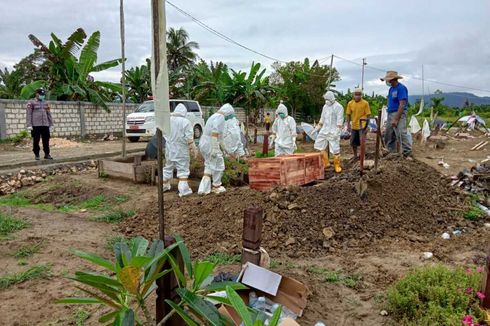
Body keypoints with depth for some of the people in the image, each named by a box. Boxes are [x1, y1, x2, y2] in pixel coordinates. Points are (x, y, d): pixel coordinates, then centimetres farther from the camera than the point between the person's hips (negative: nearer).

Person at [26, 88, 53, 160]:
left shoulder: (46, 103, 14)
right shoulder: (31, 102, 1)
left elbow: (49, 114, 17)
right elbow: (28, 114, -2)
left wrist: (51, 124, 13)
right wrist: (29, 125, -9)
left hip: (45, 125, 4)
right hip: (35, 125, -4)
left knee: (46, 140, 3)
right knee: (36, 140, 1)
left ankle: (47, 154, 10)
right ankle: (36, 155, 10)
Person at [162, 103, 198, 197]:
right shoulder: (185, 122, -12)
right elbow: (189, 138, -13)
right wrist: (193, 149, -5)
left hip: (169, 150, 5)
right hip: (181, 151, -5)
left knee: (168, 167, 20)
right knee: (183, 169, 1)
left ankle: (165, 186, 33)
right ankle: (183, 189, -3)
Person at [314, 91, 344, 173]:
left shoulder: (338, 107, -10)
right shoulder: (325, 106, 13)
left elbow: (340, 120, -16)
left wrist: (337, 131, -24)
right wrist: (317, 128, 16)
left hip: (333, 131, -7)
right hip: (324, 130, 8)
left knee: (335, 149, -6)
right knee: (319, 145, 5)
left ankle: (337, 166, 9)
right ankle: (326, 163, 17)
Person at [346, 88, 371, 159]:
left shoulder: (365, 103, -6)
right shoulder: (350, 103, 3)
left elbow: (368, 115, -5)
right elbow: (348, 115, 7)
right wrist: (348, 125, 2)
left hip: (362, 126, -4)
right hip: (353, 126, 4)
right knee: (353, 142, 10)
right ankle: (355, 155, 27)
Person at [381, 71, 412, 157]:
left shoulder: (401, 88, -12)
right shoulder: (391, 89, 15)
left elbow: (402, 105, -18)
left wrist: (396, 119, -22)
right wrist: (390, 117, 12)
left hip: (399, 114, -9)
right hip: (390, 114, 9)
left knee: (401, 134, -18)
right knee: (388, 137, 10)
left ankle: (408, 154, -17)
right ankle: (392, 154, 20)